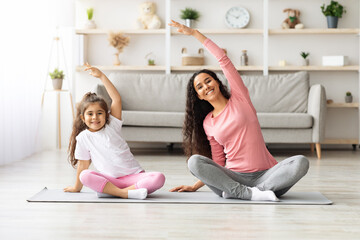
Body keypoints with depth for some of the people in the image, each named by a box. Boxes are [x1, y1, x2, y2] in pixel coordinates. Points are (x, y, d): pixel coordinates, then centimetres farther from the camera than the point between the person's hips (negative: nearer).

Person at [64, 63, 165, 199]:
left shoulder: (112, 126, 5)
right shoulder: (83, 137, 6)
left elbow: (116, 99, -4)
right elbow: (83, 164, 12)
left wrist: (101, 76, -6)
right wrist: (77, 187, 15)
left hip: (133, 174, 1)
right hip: (109, 178, -1)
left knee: (159, 178, -27)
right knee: (85, 176, -31)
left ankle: (110, 191, -28)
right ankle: (126, 193, -36)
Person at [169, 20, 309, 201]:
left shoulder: (239, 98, 8)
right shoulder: (207, 123, 14)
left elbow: (223, 59, 4)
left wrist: (194, 33, 6)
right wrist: (195, 186, 12)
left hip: (265, 175, -1)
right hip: (234, 177, 2)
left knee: (301, 162, -30)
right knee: (194, 161, -24)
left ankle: (236, 191, -30)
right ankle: (251, 194, -31)